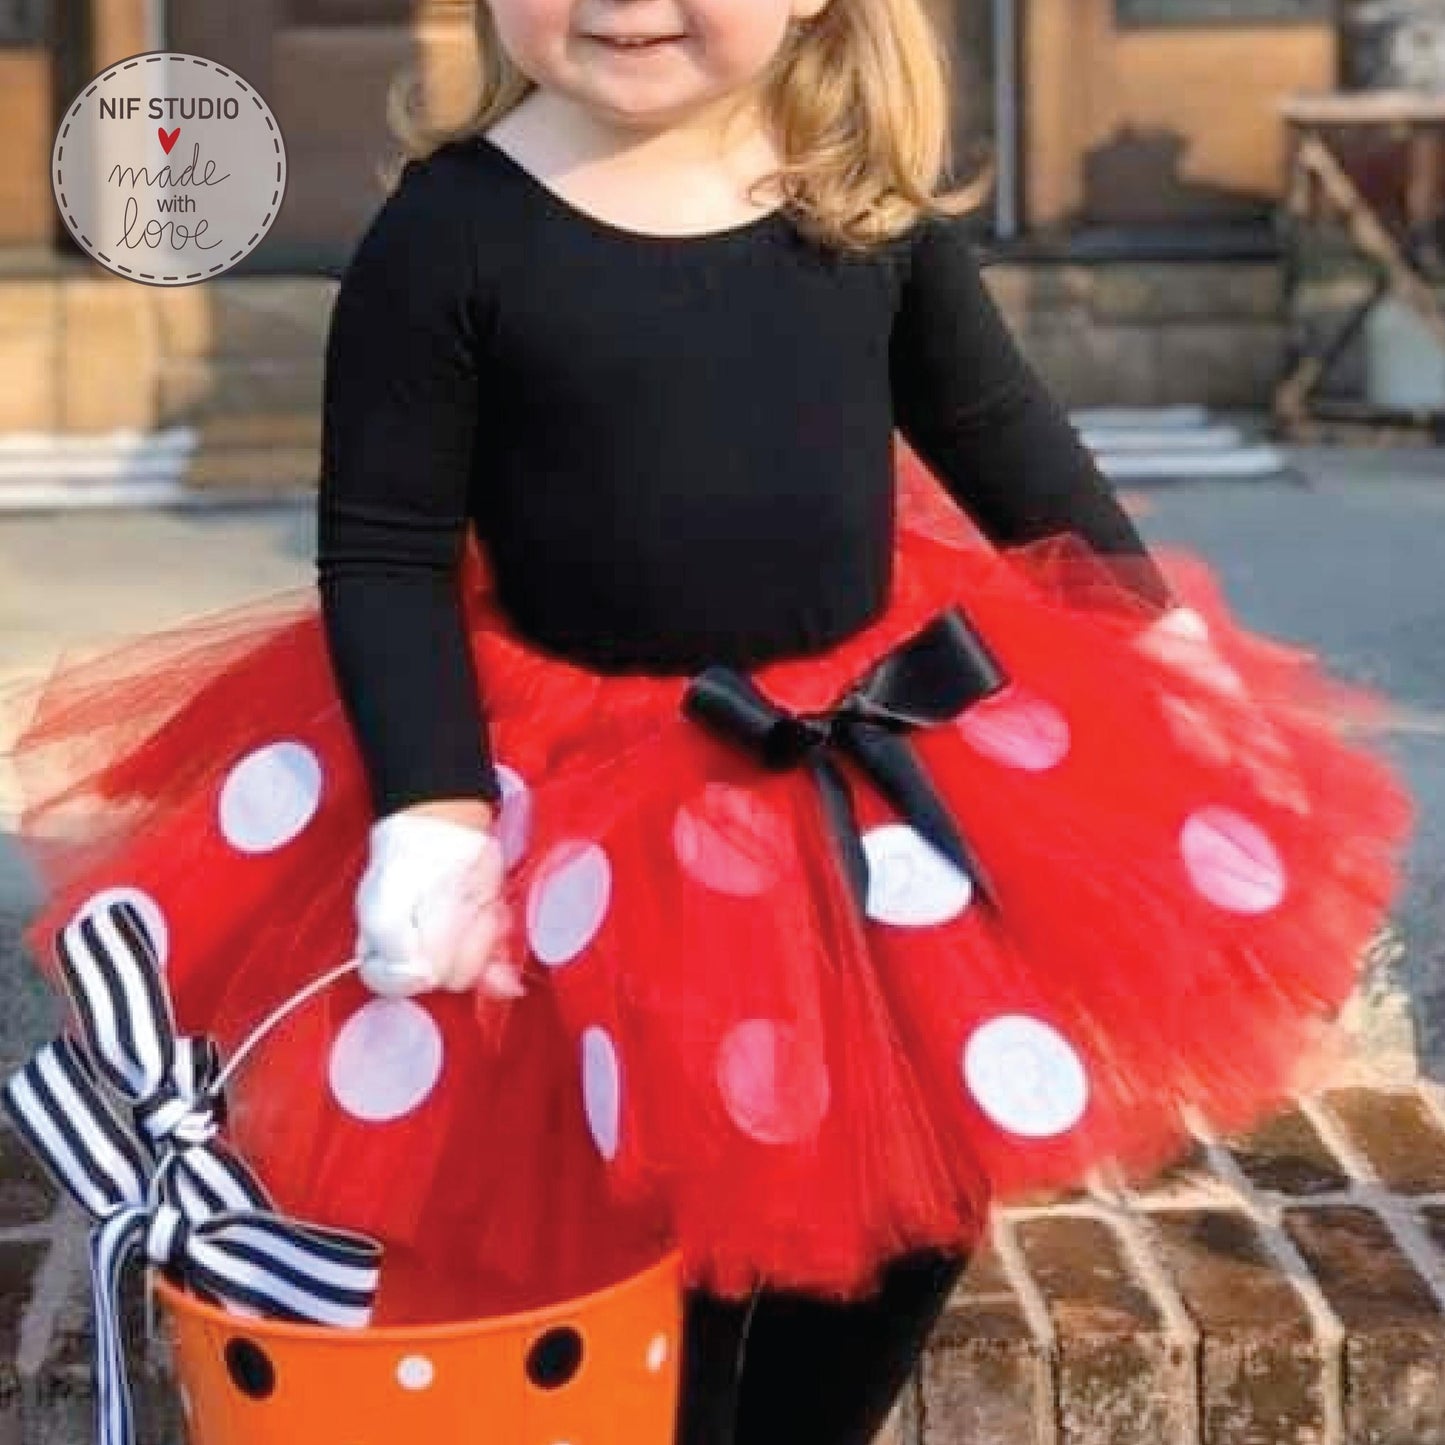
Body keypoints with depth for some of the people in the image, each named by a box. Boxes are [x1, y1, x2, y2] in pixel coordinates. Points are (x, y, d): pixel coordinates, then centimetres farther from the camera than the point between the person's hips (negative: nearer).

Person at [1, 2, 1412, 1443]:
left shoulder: (872, 198, -3)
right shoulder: (448, 231, -14)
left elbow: (1000, 432, 12)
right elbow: (384, 552, -11)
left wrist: (1150, 618, 14)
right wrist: (433, 809, -21)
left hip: (898, 751, 5)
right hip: (582, 786, -4)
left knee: (928, 1169, 13)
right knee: (661, 1208, 4)